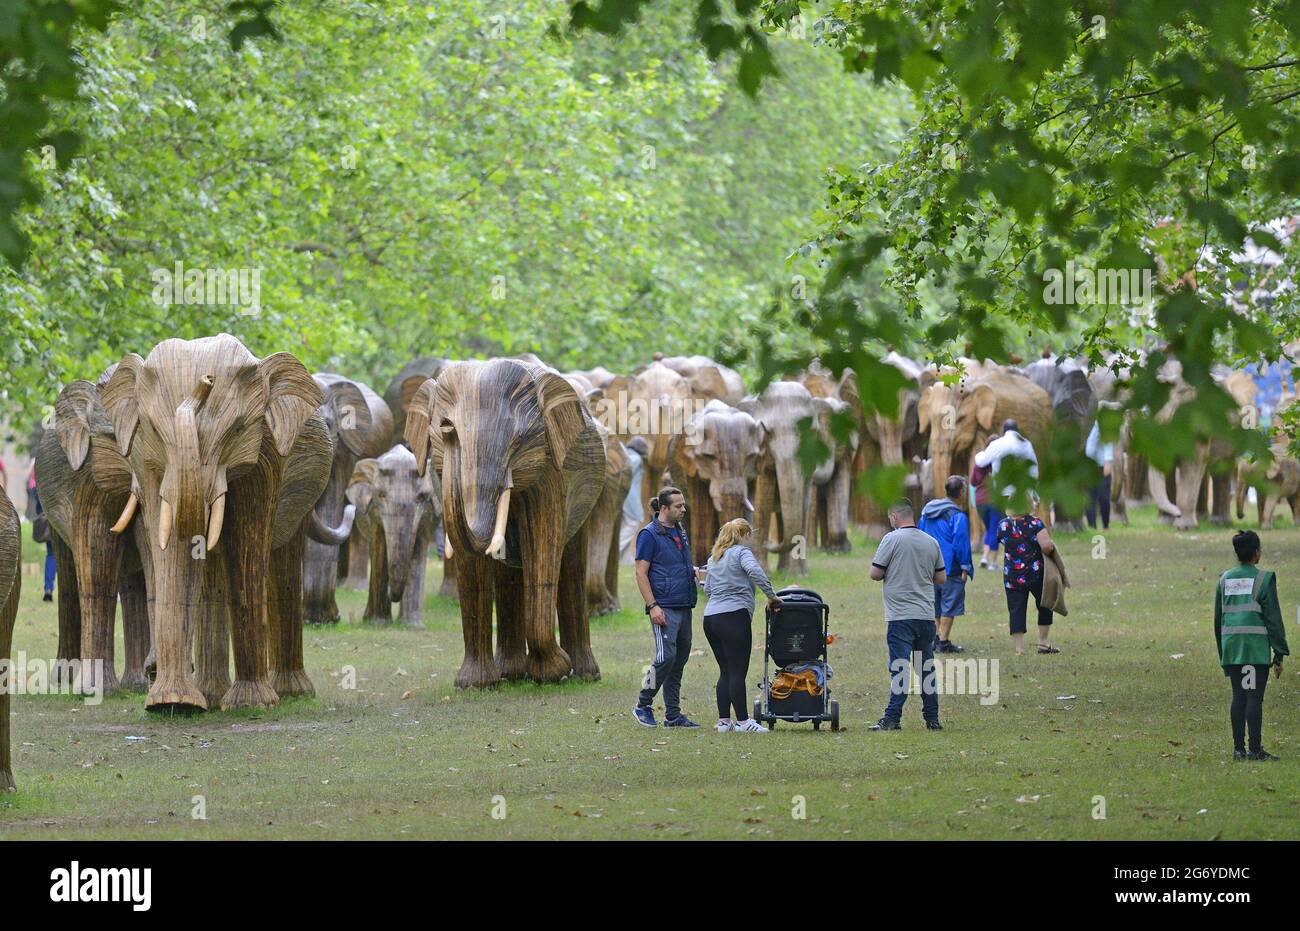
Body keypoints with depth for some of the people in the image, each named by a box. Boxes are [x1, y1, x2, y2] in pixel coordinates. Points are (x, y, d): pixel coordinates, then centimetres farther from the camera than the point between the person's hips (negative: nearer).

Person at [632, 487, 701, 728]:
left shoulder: (680, 532, 17)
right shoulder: (650, 534, -7)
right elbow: (641, 574, -10)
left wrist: (694, 571, 8)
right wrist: (653, 606, -17)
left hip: (684, 607, 8)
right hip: (665, 608, -8)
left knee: (680, 660, 8)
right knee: (666, 657, -15)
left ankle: (673, 715, 12)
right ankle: (643, 706, 0)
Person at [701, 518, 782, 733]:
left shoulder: (713, 558, 22)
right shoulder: (741, 552, 0)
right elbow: (755, 571, -19)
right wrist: (771, 595, -14)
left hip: (710, 617, 7)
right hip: (734, 615, -7)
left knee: (725, 671, 12)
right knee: (738, 672, -6)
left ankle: (724, 720, 10)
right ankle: (743, 721, -7)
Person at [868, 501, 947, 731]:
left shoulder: (892, 539, -7)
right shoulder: (931, 542, 9)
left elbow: (875, 574, -7)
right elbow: (941, 578, 15)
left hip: (901, 616, -5)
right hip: (927, 615, 5)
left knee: (900, 667, -9)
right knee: (927, 668, 11)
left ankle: (893, 718, -13)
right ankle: (932, 718, 13)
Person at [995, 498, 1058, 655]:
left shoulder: (1003, 525, -2)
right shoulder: (1035, 524, -13)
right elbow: (1047, 545, -22)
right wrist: (1050, 548, -1)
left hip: (1011, 576, 2)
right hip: (1035, 573, -2)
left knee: (1016, 611, 3)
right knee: (1044, 606, 17)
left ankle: (1019, 648, -2)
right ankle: (1043, 642, 18)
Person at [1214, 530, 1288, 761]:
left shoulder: (1224, 580, 10)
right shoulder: (1264, 579, -5)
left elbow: (1218, 620, 15)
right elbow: (1273, 619, -5)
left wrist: (1222, 653, 22)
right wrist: (1279, 654, 0)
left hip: (1231, 647, 5)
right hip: (1257, 647, -5)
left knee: (1238, 696, 8)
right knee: (1254, 697, -4)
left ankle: (1239, 748, 8)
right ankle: (1256, 749, -4)